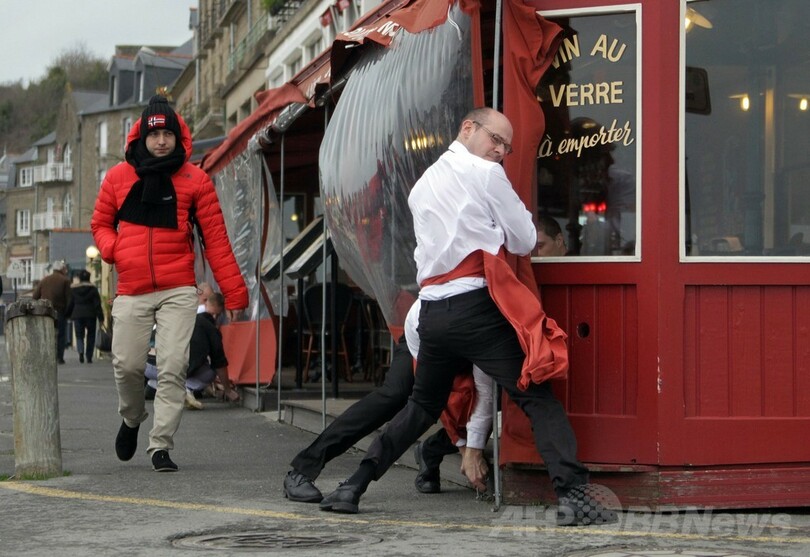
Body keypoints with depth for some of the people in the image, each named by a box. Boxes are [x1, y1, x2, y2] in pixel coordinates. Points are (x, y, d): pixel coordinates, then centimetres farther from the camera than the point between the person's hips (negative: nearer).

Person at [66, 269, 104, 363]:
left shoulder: (73, 289, 3)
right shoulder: (93, 288, -1)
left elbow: (70, 304, 6)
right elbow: (97, 303, -4)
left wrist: (68, 316, 15)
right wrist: (100, 317, -3)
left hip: (77, 315, 1)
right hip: (90, 315, -1)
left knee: (79, 336, 7)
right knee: (90, 336, 9)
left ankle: (81, 351, -22)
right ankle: (89, 357, 5)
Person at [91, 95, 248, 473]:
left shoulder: (194, 180, 4)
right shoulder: (118, 177, 8)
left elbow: (216, 239, 2)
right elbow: (100, 224, 20)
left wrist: (233, 292, -4)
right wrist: (111, 248, -4)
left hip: (178, 291, -1)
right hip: (131, 292, 1)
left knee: (173, 368, -9)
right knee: (127, 365, -2)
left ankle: (161, 445, -2)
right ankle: (131, 419, 29)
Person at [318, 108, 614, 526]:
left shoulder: (422, 186, 23)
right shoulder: (485, 174, 1)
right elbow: (524, 242, 7)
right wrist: (496, 234, 26)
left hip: (432, 310, 7)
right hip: (476, 305, -7)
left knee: (422, 406, 22)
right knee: (537, 397, -7)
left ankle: (354, 486, 17)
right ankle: (573, 495, -20)